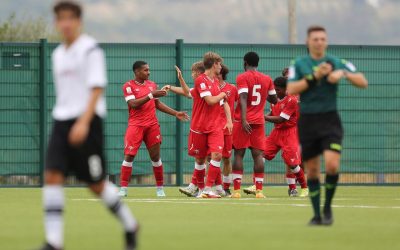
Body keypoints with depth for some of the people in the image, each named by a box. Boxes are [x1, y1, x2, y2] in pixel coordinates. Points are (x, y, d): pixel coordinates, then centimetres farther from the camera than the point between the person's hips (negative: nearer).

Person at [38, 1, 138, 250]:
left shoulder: (91, 49, -7)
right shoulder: (58, 55, 15)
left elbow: (97, 89, -14)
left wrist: (83, 122, -23)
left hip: (87, 121, -7)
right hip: (62, 120, 7)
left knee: (96, 183, -1)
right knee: (52, 176, -9)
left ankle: (130, 225, 21)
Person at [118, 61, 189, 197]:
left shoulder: (152, 85, 12)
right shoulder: (129, 86, -4)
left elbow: (158, 104, 20)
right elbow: (133, 104, -17)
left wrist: (176, 113, 16)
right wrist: (151, 95, -23)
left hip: (152, 125, 4)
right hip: (135, 125, -4)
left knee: (155, 156, 4)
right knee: (129, 155, -9)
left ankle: (160, 188, 11)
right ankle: (123, 188, -5)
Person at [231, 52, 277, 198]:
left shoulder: (242, 78, -4)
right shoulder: (267, 79, 9)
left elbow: (243, 98, -16)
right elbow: (274, 100, 16)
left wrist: (243, 119, -22)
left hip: (243, 121, -3)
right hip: (259, 121, 3)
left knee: (239, 154, 1)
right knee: (258, 154, 0)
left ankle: (236, 190, -4)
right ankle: (259, 190, -8)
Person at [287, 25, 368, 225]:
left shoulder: (337, 63, 4)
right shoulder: (299, 64, 3)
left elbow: (363, 82, -2)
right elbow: (291, 90, -9)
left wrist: (344, 74, -19)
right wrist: (314, 76, -17)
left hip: (330, 120, -1)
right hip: (307, 122, 1)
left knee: (332, 165, -18)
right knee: (312, 170, 4)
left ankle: (327, 208, 2)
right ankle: (317, 214, 17)